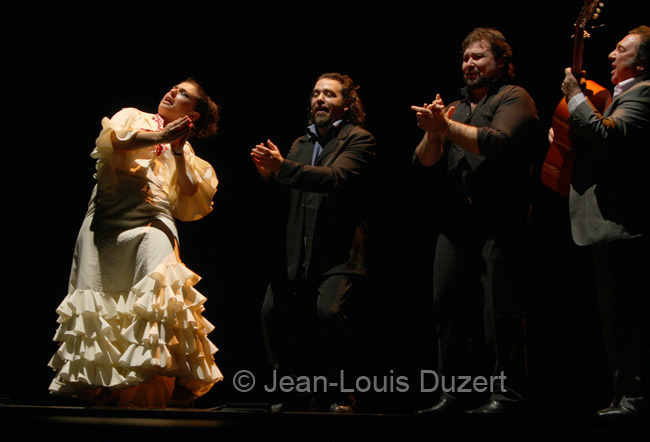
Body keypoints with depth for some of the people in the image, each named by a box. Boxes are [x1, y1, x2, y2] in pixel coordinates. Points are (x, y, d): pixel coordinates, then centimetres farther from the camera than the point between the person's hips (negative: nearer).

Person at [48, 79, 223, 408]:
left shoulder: (183, 150, 24)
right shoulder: (132, 118, 19)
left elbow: (190, 196, 9)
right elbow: (109, 139, -4)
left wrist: (178, 151, 5)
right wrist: (158, 138, -7)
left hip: (153, 224, 1)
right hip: (108, 222, -1)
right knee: (100, 302, -6)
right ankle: (98, 389, -1)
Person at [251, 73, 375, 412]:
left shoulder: (358, 139, 0)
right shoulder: (300, 144, 22)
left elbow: (337, 178, -18)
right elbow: (290, 195, 18)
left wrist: (283, 167, -21)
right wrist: (271, 174, -3)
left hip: (337, 252, -6)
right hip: (297, 251, 6)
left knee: (329, 311, -23)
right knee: (273, 312, -6)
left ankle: (338, 393, -3)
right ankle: (300, 393, 9)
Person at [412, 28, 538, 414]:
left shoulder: (513, 98, 4)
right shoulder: (455, 108, 23)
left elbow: (499, 142, -16)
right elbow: (424, 163, 13)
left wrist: (447, 126, -16)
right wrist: (433, 133, -7)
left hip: (499, 220, -6)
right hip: (456, 220, 6)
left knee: (500, 307, -7)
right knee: (447, 303, 2)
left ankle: (507, 394, -1)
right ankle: (455, 392, 10)